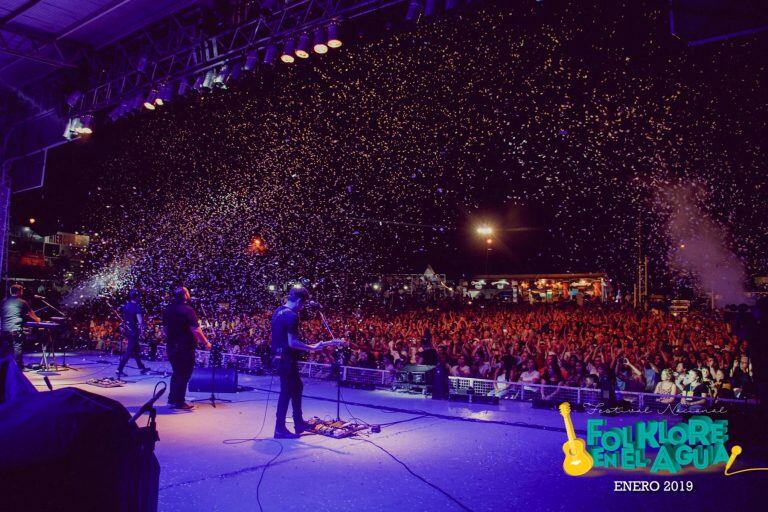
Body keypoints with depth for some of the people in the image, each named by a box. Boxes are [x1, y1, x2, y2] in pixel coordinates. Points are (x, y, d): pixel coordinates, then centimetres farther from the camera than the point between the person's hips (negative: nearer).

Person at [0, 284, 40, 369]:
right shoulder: (22, 302, 4)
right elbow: (31, 314, 17)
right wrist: (37, 319, 37)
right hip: (16, 330, -4)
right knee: (17, 348, -2)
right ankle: (18, 367, -1)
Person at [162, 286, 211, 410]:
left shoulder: (168, 309, 7)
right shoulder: (188, 310, -17)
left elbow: (165, 328, 17)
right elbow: (196, 330, -21)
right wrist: (206, 342, -12)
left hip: (171, 346, 7)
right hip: (185, 348, -7)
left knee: (176, 373, 20)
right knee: (184, 375, 3)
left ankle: (172, 399, 26)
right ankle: (179, 402, 7)